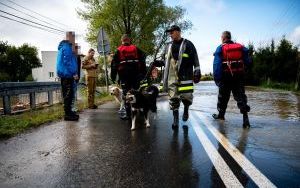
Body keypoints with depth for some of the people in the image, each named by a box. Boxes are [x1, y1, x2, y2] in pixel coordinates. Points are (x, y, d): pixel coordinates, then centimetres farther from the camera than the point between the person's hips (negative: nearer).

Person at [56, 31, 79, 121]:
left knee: (68, 94, 14)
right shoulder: (67, 47, -12)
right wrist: (74, 73, -20)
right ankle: (68, 114, -4)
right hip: (67, 74, -10)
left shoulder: (65, 46, 20)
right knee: (68, 94, -8)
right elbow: (67, 62, -19)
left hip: (65, 74, 10)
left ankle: (68, 112, 22)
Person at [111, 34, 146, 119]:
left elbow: (114, 64, 4)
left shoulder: (118, 50, 7)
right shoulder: (136, 48, 11)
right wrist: (143, 73, 9)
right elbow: (143, 60, 7)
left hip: (124, 75, -2)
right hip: (135, 74, 2)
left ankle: (128, 113, 0)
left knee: (126, 94, 1)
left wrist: (113, 76, 7)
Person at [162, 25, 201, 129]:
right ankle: (175, 119, 8)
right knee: (173, 98, -1)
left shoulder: (188, 44, 5)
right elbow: (165, 61, 24)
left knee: (186, 96, -6)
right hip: (172, 76, 4)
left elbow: (195, 59, 1)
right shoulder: (168, 46, 20)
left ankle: (186, 109, 27)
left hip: (185, 75, -4)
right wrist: (164, 77, 21)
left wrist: (197, 72, -6)